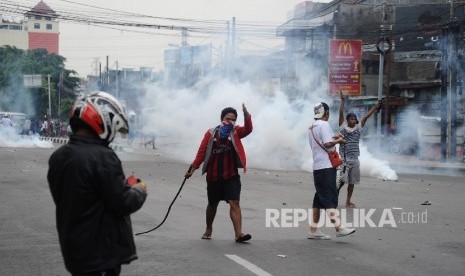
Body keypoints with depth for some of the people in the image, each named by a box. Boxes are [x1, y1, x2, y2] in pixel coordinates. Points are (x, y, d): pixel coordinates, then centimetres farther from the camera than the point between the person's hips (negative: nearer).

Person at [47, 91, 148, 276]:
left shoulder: (58, 157, 4)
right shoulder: (102, 158, -21)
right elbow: (123, 203, -20)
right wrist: (139, 191, 1)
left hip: (74, 249, 8)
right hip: (102, 254, -8)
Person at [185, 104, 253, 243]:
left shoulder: (236, 132, 2)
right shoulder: (211, 133, -1)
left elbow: (248, 129, -19)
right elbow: (202, 152, -1)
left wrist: (247, 115, -34)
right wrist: (193, 168, -5)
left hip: (231, 176, -1)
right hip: (213, 176, 1)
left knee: (234, 203, -13)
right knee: (212, 204, 15)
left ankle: (238, 234, -18)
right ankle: (208, 230, 37)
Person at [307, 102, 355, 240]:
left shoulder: (312, 126, 18)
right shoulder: (324, 125, -10)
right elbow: (327, 144, -19)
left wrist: (333, 137, 20)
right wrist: (338, 140, -3)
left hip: (317, 167, 9)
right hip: (326, 167, -9)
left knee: (319, 198, 10)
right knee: (330, 198, -12)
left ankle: (314, 230, 11)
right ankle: (339, 228, -14)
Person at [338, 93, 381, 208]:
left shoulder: (358, 127, 9)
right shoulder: (343, 127, -1)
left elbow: (366, 116, 6)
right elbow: (341, 113, -7)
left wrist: (375, 107, 2)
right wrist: (342, 101, -14)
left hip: (355, 159, 5)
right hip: (344, 158, -5)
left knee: (352, 182, 9)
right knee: (342, 180, -14)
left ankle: (348, 201, 18)